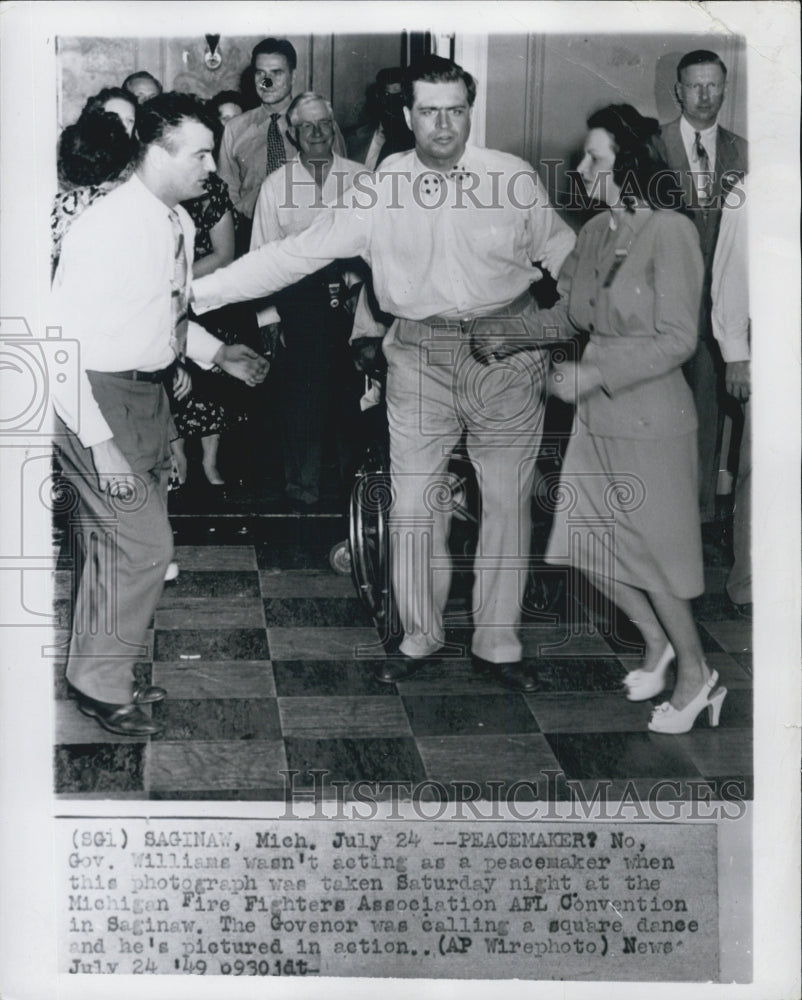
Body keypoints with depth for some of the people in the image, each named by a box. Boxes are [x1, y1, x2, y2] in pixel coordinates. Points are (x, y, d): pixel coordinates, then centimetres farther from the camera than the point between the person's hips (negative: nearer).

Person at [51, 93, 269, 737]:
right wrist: (101, 446, -26)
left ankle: (102, 675, 33)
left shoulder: (179, 222, 4)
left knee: (117, 544, 17)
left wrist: (217, 353, 7)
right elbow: (62, 344, -24)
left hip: (150, 394, 9)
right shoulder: (108, 229, -23)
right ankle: (102, 684, 13)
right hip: (100, 400, -9)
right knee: (145, 544, -6)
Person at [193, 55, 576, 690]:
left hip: (507, 353, 0)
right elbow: (293, 255, -3)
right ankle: (421, 638, 24)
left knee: (508, 503, 7)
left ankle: (497, 645, 21)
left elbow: (563, 251, 8)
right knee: (414, 506, 5)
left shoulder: (514, 178, -3)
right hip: (420, 358, 0)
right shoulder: (376, 192, -3)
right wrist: (196, 292, -7)